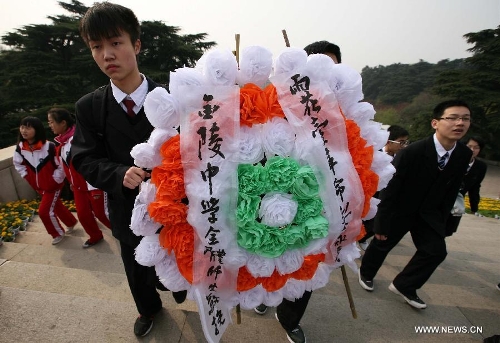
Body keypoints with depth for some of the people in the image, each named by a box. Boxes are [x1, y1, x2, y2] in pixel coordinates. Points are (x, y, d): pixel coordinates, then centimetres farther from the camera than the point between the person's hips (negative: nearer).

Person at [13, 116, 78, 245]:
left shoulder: (49, 147, -26)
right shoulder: (20, 148, -8)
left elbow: (62, 165, -20)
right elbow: (18, 164, 11)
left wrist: (55, 181, -16)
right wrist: (29, 178, 5)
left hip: (53, 185, -6)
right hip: (39, 186, 6)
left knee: (44, 211, -6)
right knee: (57, 206, 20)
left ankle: (58, 233, 18)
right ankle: (71, 222, 44)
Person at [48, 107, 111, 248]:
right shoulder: (60, 141, 6)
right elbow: (65, 165, 16)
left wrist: (95, 187, -20)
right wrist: (71, 183, 22)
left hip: (92, 184, -8)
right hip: (78, 185, 8)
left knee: (101, 212, 3)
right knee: (83, 214, 14)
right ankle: (95, 236, 36)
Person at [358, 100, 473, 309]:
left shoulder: (464, 155, -10)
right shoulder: (412, 152, -28)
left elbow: (452, 189, 3)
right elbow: (389, 189, -24)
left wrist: (442, 219, 7)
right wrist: (381, 223, -21)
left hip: (429, 212, 5)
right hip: (400, 209, -5)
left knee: (436, 251, 0)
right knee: (382, 244, 10)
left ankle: (403, 285, 20)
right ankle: (366, 273, 38)